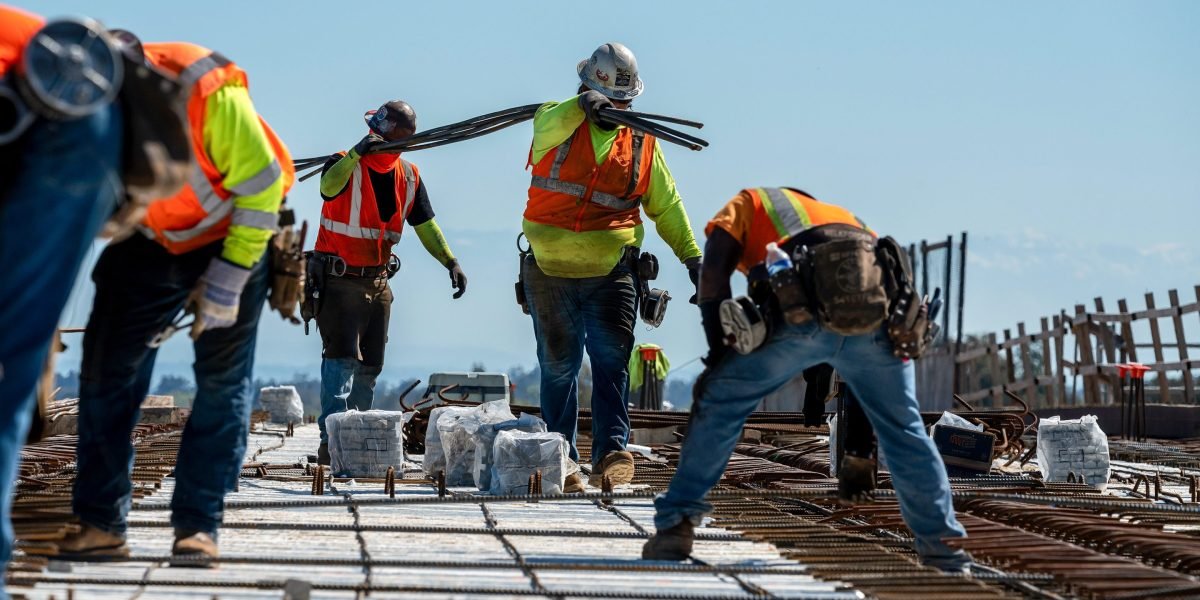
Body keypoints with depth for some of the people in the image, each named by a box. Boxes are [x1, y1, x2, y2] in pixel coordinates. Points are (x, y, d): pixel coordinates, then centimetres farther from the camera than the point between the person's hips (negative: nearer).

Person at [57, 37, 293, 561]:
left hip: (234, 238, -3)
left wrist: (228, 277, -21)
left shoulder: (212, 93, -35)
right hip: (146, 242, 4)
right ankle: (100, 521, 2)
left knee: (223, 381, -6)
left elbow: (263, 185, -23)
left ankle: (197, 525, -1)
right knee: (106, 371, -3)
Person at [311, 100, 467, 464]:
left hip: (378, 281, 7)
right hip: (338, 281, -7)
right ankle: (331, 441, -20)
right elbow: (329, 187, -35)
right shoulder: (346, 165, -12)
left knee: (369, 366, 10)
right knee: (342, 359, -16)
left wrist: (450, 262, -2)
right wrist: (358, 152, -47)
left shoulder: (409, 176, 6)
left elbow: (425, 225, 10)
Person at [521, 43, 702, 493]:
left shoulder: (642, 142, 11)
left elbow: (666, 205, 18)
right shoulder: (557, 122, 4)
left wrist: (691, 255, 12)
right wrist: (582, 105, -42)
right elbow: (547, 126, -23)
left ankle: (611, 452, -18)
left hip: (612, 271, 1)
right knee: (558, 367, 6)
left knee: (611, 361, -12)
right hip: (551, 270, -1)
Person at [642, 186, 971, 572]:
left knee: (718, 403, 11)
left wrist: (718, 350, 15)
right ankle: (942, 544, 23)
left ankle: (675, 526, 10)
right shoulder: (843, 215, 43)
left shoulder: (750, 202, 32)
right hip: (875, 316, 4)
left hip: (805, 314, -3)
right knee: (902, 428, 20)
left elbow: (714, 272, 14)